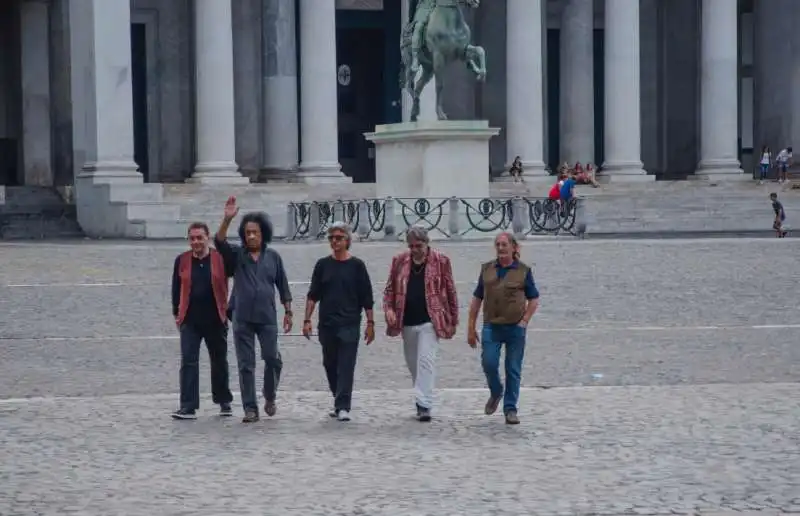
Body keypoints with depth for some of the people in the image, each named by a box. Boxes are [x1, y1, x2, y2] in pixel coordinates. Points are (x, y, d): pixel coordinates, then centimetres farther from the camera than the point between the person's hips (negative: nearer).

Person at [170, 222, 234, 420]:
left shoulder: (220, 259, -4)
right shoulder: (182, 260, 2)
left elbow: (226, 285, 1)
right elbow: (176, 288, 9)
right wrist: (176, 313, 8)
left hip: (215, 320, -1)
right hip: (190, 321, 1)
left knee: (219, 361, 13)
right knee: (188, 362, -7)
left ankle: (224, 401, 29)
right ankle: (188, 407, -7)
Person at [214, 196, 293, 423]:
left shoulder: (273, 257, 5)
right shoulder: (237, 255, 3)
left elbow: (283, 287, 10)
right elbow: (219, 242, -16)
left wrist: (288, 312, 6)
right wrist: (227, 219, -30)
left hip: (267, 318, 0)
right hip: (242, 319, 0)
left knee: (272, 359, -2)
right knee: (246, 365, 2)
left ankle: (270, 398, 23)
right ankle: (250, 409, 7)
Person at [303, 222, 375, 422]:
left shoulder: (357, 265, 1)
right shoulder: (322, 265, 7)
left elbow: (367, 298, 3)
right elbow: (313, 295, 9)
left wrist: (370, 323, 0)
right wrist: (307, 320, 1)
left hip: (349, 324, -3)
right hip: (326, 324, 3)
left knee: (346, 367, -8)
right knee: (330, 365, 11)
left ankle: (343, 407, -10)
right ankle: (339, 403, 25)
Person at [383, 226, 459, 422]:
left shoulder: (440, 261, -1)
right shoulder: (399, 261, 7)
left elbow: (450, 291, 3)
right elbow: (390, 289, 12)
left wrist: (453, 319, 3)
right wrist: (389, 309, -5)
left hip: (429, 321, -4)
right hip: (407, 322, 4)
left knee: (426, 361, -12)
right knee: (412, 362, 13)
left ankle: (424, 405, -14)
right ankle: (422, 397, 30)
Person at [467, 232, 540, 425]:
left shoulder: (523, 271, 2)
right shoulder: (487, 269, 8)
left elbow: (534, 299, 8)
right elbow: (477, 299, 11)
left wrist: (524, 321, -6)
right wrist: (471, 327, 8)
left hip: (515, 328, -1)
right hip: (491, 327, 1)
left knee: (513, 370, 2)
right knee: (489, 364, -8)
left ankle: (510, 409, 11)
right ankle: (496, 392, 22)